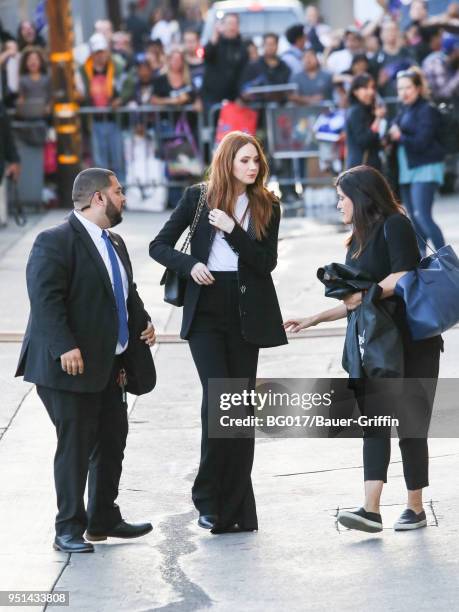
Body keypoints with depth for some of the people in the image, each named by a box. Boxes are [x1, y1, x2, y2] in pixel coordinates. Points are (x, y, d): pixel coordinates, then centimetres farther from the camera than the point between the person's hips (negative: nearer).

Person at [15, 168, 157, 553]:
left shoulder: (114, 243, 16)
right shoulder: (55, 243, -13)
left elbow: (127, 293, 27)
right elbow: (45, 299, -21)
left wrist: (143, 322, 8)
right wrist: (65, 347, -28)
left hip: (109, 367, 9)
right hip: (72, 366, -9)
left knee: (112, 440, 14)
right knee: (76, 445, -4)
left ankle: (103, 520, 27)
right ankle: (69, 530, 5)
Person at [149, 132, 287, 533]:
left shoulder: (267, 207, 5)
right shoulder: (198, 197, 3)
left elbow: (267, 261, -5)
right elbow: (160, 246, 6)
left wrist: (233, 229, -15)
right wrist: (190, 264, -11)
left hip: (246, 313, 2)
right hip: (206, 309, -2)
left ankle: (236, 507, 9)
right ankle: (209, 497, -2)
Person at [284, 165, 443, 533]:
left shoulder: (394, 226, -7)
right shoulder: (360, 239, 20)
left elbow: (404, 277, -20)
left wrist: (366, 293, -20)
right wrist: (315, 319, 23)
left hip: (409, 343, -8)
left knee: (408, 425, -3)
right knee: (373, 421, -5)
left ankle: (415, 508, 7)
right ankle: (371, 510, -14)